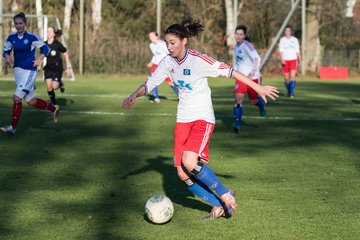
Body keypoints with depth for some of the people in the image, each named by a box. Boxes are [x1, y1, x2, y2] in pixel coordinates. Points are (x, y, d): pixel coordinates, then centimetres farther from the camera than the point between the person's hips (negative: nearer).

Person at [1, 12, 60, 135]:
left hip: (29, 71, -6)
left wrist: (39, 60, -11)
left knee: (17, 98, -16)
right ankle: (53, 108, 35)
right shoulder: (11, 37, 4)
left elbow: (45, 48, 1)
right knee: (31, 101, 11)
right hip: (17, 70, 6)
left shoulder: (32, 37, -8)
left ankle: (12, 127, -8)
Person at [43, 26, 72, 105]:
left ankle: (60, 83, 19)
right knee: (49, 87, -5)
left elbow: (66, 55, -4)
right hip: (48, 68, 4)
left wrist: (68, 68, -5)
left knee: (54, 86, -17)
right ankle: (54, 103, 12)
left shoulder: (58, 44, -12)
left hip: (57, 68, -4)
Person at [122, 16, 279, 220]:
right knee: (183, 175, -2)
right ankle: (218, 206, 14)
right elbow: (150, 83, 6)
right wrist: (135, 95, -15)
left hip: (203, 118, -6)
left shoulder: (198, 60, -16)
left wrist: (259, 88, -12)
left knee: (189, 162, -27)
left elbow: (229, 72, -13)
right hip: (183, 120, 6)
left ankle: (225, 195, -6)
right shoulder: (168, 62, 1)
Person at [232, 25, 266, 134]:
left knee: (253, 101, 9)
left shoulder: (247, 46, -14)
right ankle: (237, 124, -17)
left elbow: (257, 59, -22)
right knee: (238, 98, -16)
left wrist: (253, 72, -30)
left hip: (253, 77, -5)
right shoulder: (236, 47, 10)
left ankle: (261, 102, 47)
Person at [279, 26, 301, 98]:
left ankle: (292, 93, -16)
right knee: (286, 78, 4)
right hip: (285, 60, 0)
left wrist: (299, 59, 12)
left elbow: (297, 51, 14)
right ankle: (289, 91, 23)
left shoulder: (295, 40, 8)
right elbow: (281, 50, -3)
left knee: (293, 76, -16)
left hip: (293, 60, 0)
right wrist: (282, 59, -15)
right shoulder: (282, 40, 4)